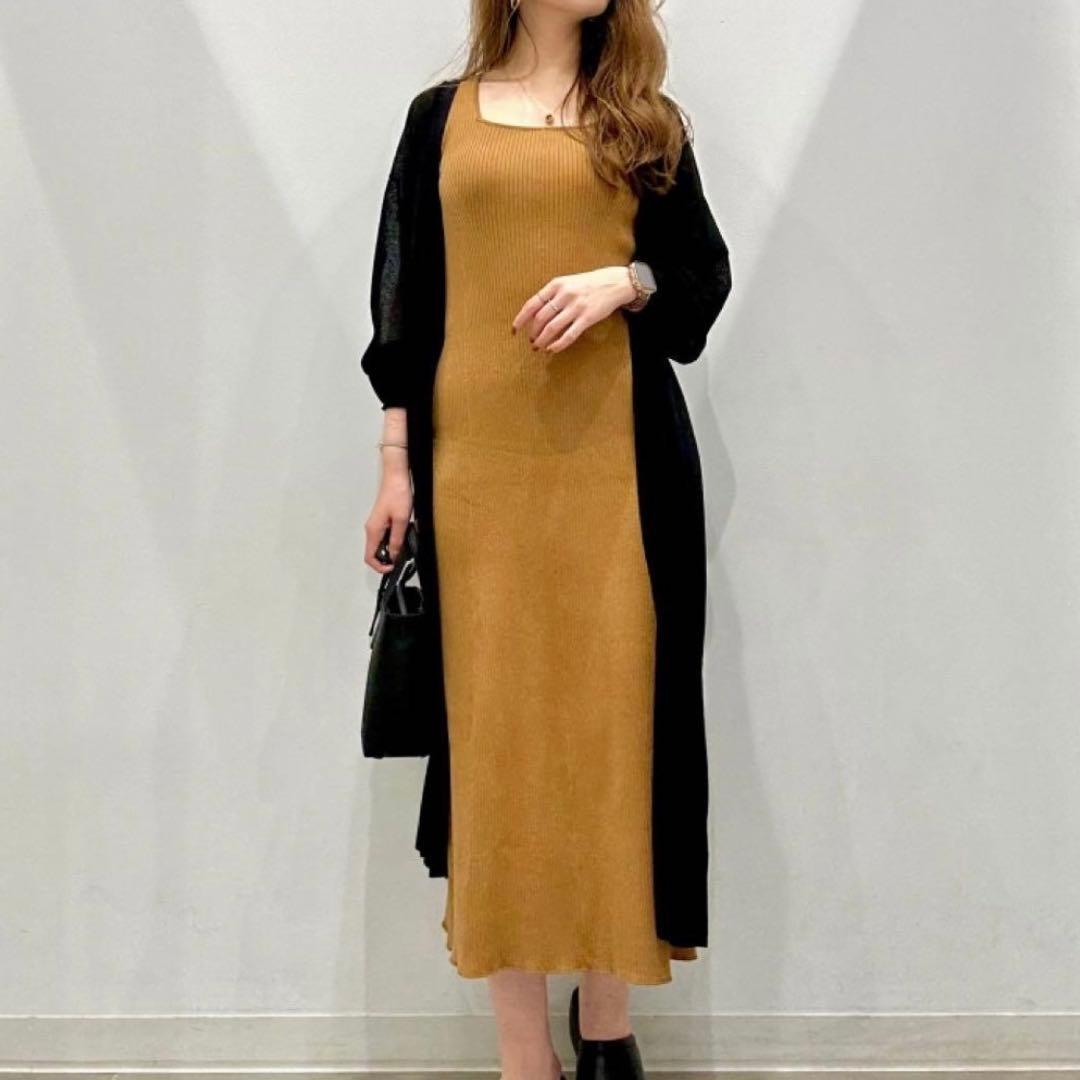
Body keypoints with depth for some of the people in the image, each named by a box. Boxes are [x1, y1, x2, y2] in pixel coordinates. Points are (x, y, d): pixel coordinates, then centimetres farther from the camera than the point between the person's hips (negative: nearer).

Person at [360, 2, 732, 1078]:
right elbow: (405, 299, 9)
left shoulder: (644, 117, 13)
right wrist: (395, 461, 2)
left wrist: (623, 279, -11)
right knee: (499, 723, -2)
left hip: (617, 460, 1)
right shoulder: (441, 116, 13)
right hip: (480, 461, 0)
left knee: (612, 716, 0)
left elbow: (705, 273, 11)